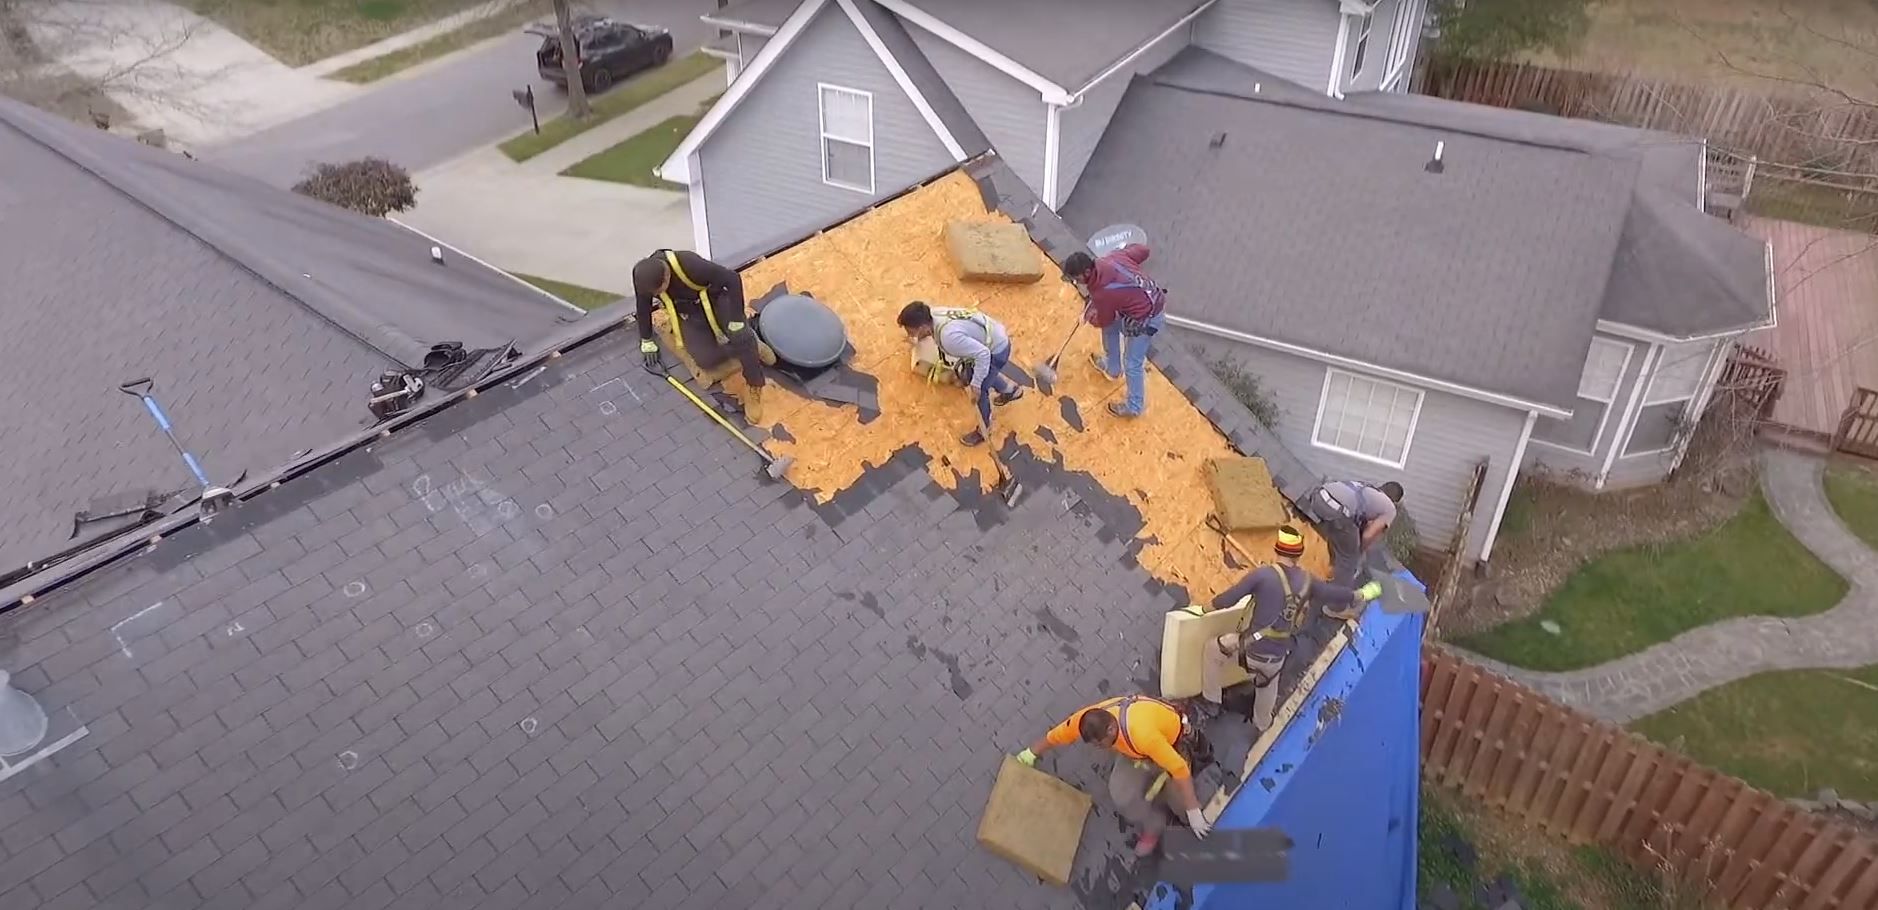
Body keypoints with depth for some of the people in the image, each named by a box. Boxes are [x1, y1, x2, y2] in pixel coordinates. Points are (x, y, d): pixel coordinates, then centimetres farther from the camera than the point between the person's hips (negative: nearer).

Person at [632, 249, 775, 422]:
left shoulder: (689, 265, -35)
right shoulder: (643, 274, -21)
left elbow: (733, 279, -29)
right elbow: (643, 307, -3)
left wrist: (737, 320, -27)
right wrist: (647, 341, 4)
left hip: (716, 300, -4)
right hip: (690, 314, 4)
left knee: (740, 337, -31)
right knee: (705, 360, -18)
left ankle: (755, 389, -13)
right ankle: (750, 347, 6)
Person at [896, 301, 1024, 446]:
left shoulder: (949, 336, -40)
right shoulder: (933, 314, -14)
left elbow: (983, 354, -35)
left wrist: (976, 384, -26)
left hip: (997, 350, -9)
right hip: (995, 335, 9)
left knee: (979, 390, 4)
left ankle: (983, 431, 28)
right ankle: (1012, 390, 53)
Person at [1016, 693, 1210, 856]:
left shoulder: (1142, 735, -48)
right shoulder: (1088, 720, -30)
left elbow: (1179, 768, -41)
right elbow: (1056, 735, -11)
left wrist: (1193, 812, -35)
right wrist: (1031, 753, 4)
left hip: (1174, 741, -5)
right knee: (1121, 793, -10)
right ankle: (1153, 827, 17)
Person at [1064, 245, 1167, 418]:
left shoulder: (1101, 293, -28)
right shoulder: (1112, 258, -11)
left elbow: (1103, 321, -8)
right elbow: (1142, 250, 4)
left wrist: (1091, 317, 14)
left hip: (1147, 320, -9)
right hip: (1154, 299, 9)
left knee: (1132, 364, 6)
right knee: (1111, 327, 27)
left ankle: (1134, 407, 26)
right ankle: (1112, 367, 48)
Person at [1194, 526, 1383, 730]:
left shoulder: (1263, 574, -18)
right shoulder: (1307, 581, -3)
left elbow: (1228, 598, -14)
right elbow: (1335, 593, 12)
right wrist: (1363, 594, 31)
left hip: (1249, 647, -5)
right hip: (1277, 655, 5)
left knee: (1212, 652, 23)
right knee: (1267, 685, 35)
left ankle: (1210, 701, 29)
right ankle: (1262, 724, 57)